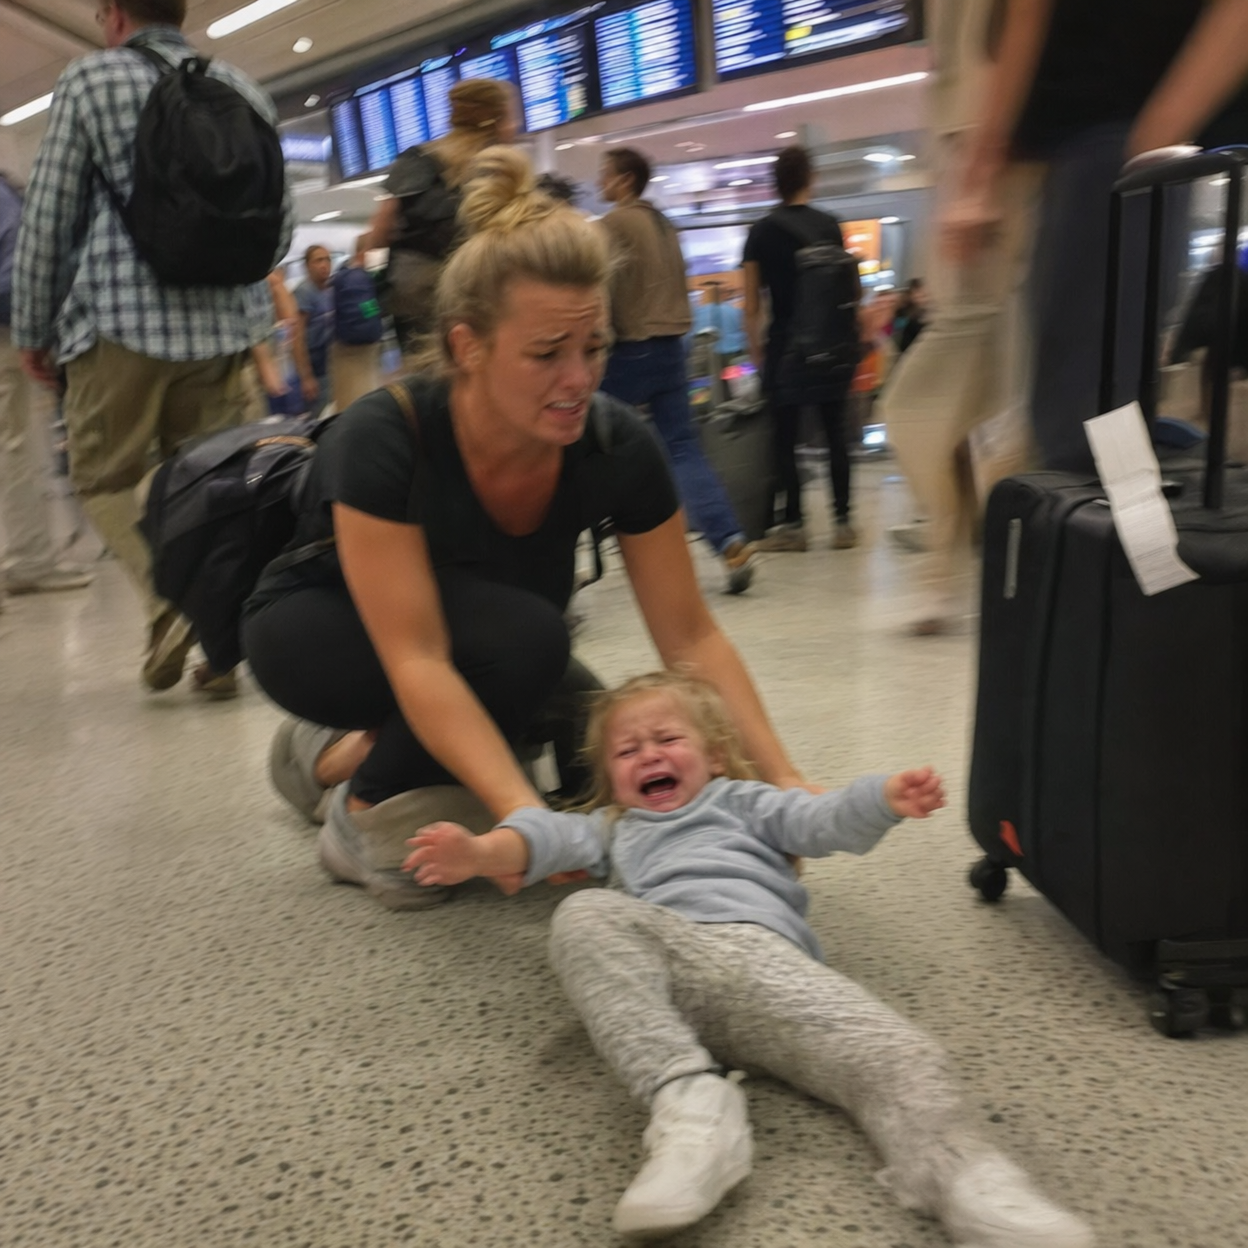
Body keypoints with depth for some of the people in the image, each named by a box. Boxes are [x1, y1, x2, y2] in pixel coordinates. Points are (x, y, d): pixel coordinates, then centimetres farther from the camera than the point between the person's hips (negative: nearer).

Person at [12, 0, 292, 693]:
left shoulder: (89, 79, 1)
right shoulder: (244, 88, 12)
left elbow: (48, 218, 0)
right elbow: (279, 226, 15)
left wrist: (32, 330, 9)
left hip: (122, 322, -3)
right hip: (224, 325, 4)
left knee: (103, 479, 7)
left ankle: (170, 597, -16)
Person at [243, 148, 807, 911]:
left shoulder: (619, 448, -22)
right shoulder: (383, 440, -34)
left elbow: (690, 635, -17)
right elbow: (415, 659, -38)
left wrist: (780, 778, -26)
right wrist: (524, 816, -48)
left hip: (491, 651, 6)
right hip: (319, 633, -6)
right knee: (526, 636, -33)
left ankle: (343, 750, 5)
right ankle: (366, 817, -10)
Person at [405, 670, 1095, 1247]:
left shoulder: (741, 802, 34)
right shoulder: (613, 830, 38)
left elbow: (824, 820, 17)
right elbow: (553, 834, 16)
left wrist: (886, 797, -7)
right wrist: (481, 850, -7)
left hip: (763, 952, 0)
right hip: (661, 962, 1)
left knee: (889, 1051, -26)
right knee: (584, 914, -29)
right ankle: (689, 1098, -40)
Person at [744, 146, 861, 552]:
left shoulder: (760, 232, -1)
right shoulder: (829, 226, 2)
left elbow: (752, 305, -3)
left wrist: (756, 351, 6)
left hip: (785, 345, -1)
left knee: (785, 438, 4)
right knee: (835, 433, 5)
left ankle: (793, 525, 7)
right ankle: (842, 521, 5)